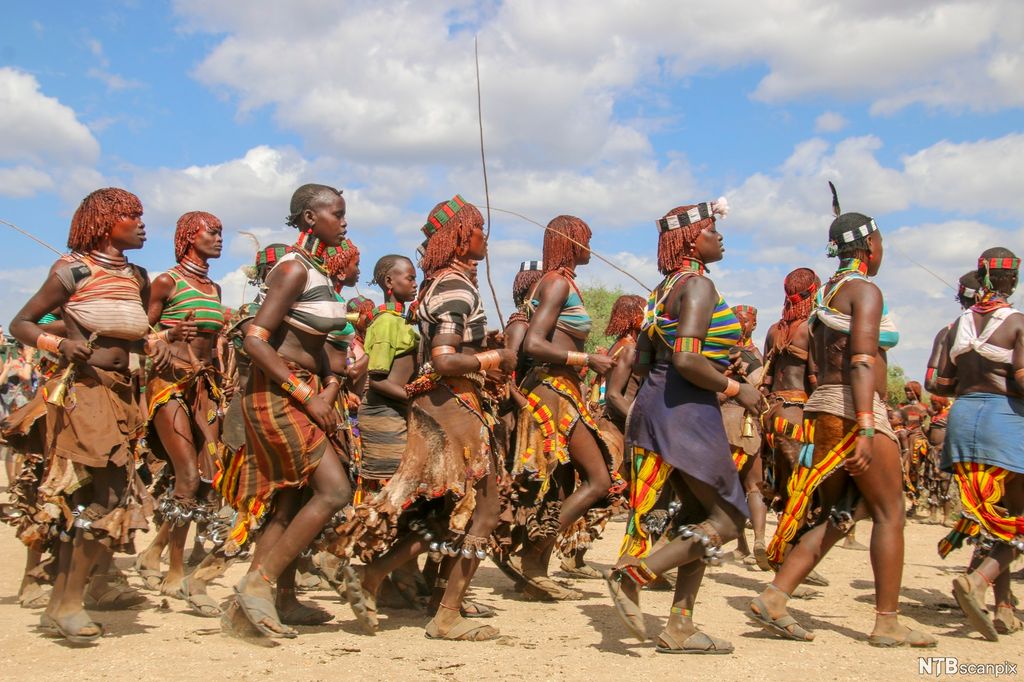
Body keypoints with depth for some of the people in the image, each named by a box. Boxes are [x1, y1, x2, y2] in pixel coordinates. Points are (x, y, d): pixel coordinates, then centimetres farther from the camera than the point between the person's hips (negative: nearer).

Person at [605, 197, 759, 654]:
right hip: (687, 412, -10)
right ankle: (635, 573, -9)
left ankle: (679, 628, 16)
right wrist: (736, 389, -12)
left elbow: (642, 361, 16)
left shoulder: (668, 287, 16)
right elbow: (687, 360, -24)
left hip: (657, 404, 10)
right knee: (729, 519, -1)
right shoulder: (699, 285, -13)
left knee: (699, 514, 15)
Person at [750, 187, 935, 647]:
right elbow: (861, 361, -19)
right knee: (890, 513, 1)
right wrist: (865, 427, -25)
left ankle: (773, 598, 2)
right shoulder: (866, 290, -9)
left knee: (835, 516, 11)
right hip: (856, 408, -9)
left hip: (825, 404, 9)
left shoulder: (828, 292, 18)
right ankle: (887, 624, 6)